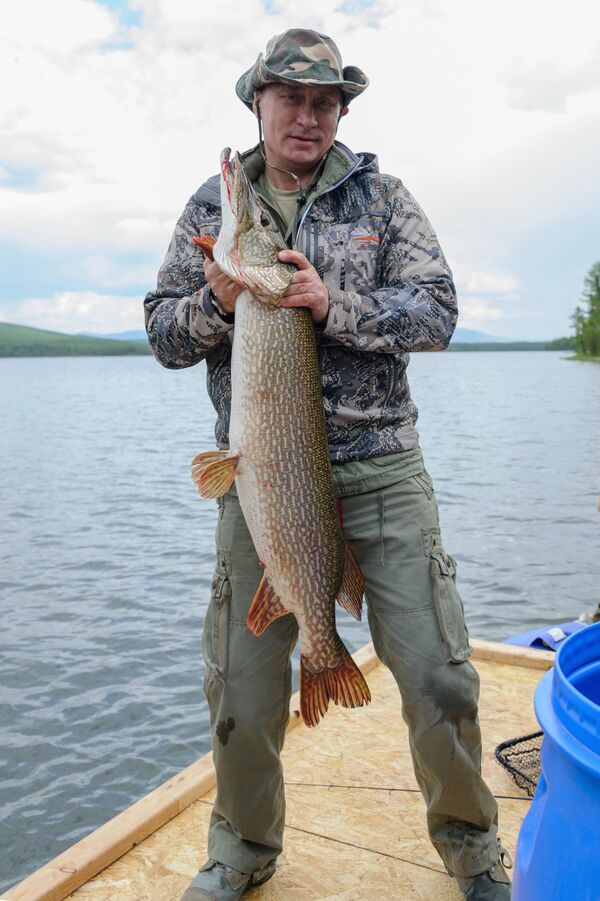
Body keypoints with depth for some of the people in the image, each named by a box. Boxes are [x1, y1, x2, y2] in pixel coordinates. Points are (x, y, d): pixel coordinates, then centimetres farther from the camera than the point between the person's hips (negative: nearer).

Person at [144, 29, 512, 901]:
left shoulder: (380, 194, 7)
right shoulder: (211, 204, 10)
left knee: (438, 675, 0)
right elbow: (164, 334, 9)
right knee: (241, 685, 6)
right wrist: (215, 301, -12)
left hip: (380, 468, 0)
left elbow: (437, 309, -3)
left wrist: (333, 304, -17)